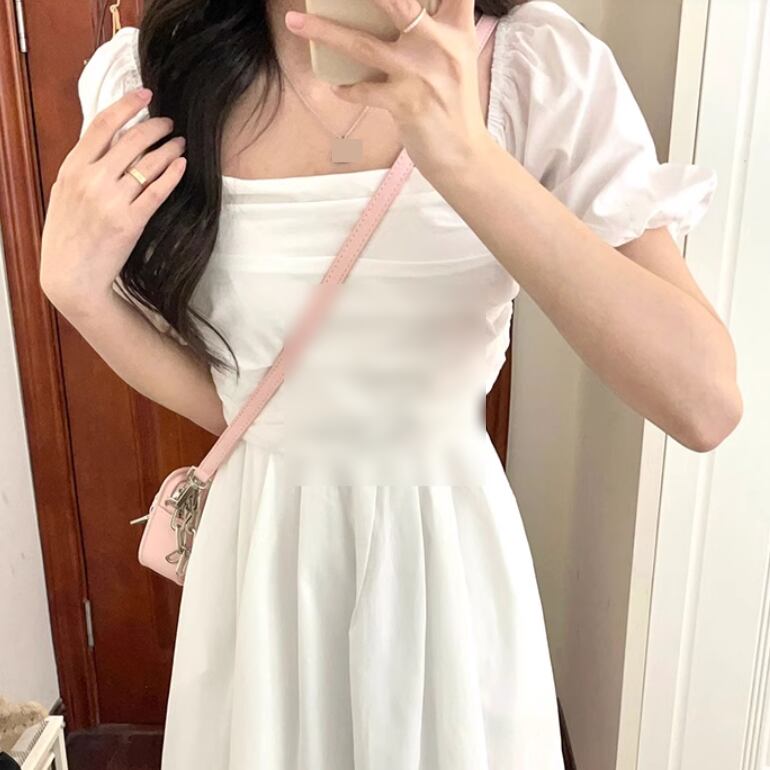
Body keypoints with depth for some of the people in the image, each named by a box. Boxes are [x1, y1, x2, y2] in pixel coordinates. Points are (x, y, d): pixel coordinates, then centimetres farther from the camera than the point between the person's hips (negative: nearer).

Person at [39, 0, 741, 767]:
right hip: (257, 558, 2)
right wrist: (73, 284, -17)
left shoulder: (542, 66, -15)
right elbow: (219, 398, -1)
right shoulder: (143, 76, -8)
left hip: (448, 558, -1)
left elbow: (705, 402, -25)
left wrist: (464, 155, -33)